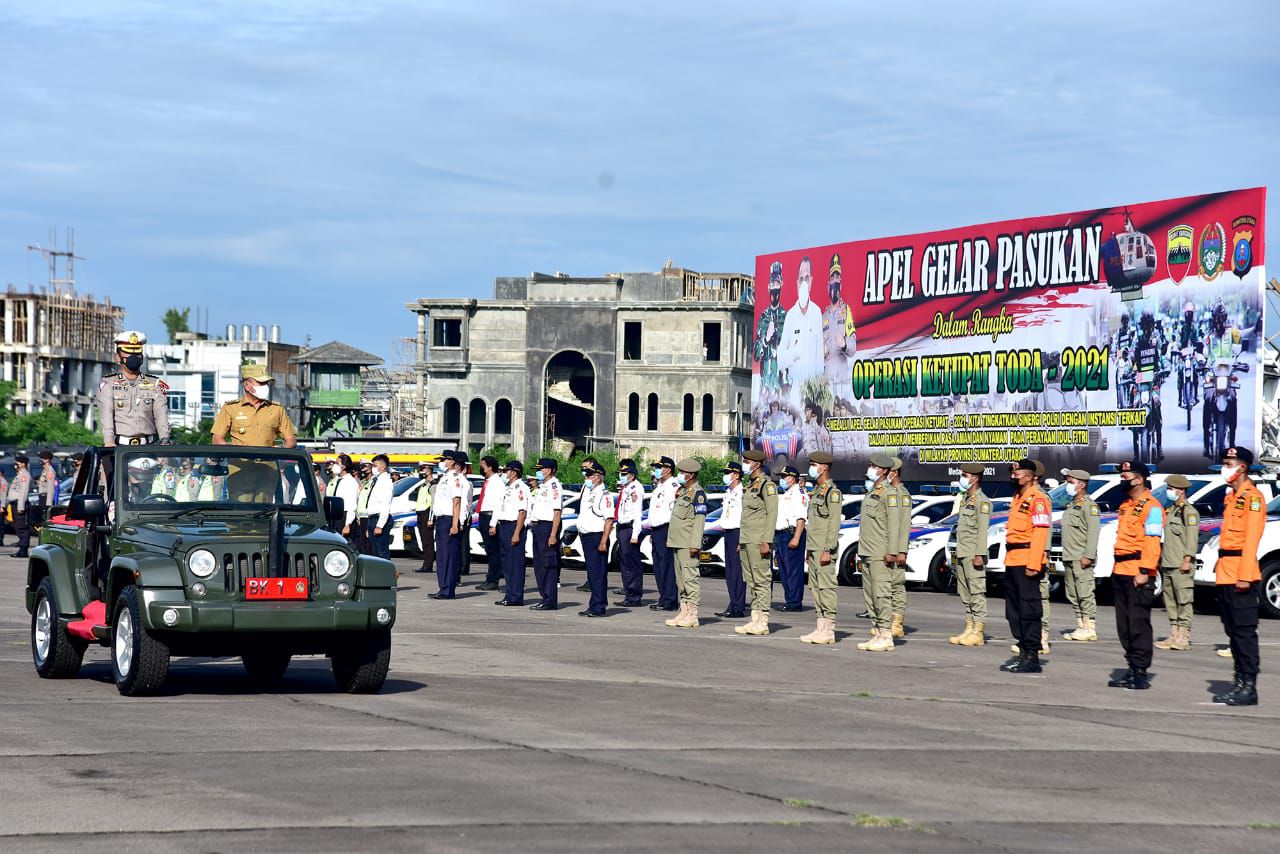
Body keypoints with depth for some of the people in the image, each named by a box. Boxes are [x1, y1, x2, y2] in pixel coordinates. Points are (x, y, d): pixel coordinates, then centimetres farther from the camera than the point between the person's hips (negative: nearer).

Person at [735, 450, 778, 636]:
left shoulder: (767, 485, -10)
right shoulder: (749, 486, 18)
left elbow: (772, 514, -15)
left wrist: (766, 541, -20)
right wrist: (741, 541, 21)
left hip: (758, 541, -10)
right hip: (746, 542, 10)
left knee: (762, 581, -7)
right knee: (751, 582, 10)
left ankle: (763, 622, -7)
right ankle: (755, 619, 13)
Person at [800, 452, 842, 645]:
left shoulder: (832, 492, -11)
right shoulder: (817, 491, 18)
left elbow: (834, 523, -17)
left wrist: (827, 550, -21)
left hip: (824, 549, -10)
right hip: (813, 549, 10)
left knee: (826, 587, -9)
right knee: (815, 588, 10)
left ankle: (829, 630, -9)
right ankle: (821, 627, 13)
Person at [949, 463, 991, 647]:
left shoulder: (981, 501, -10)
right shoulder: (965, 499, 18)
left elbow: (982, 529, -16)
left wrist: (979, 555, -21)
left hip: (973, 555, -10)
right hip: (962, 555, 10)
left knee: (977, 593, -8)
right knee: (965, 593, 11)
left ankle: (978, 633, -9)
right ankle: (969, 629, 15)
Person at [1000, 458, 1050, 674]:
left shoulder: (1037, 499, -11)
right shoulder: (1018, 498, 19)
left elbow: (1040, 533, -18)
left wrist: (1033, 564, -23)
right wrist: (1009, 559, 19)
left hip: (1026, 563, -10)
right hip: (1012, 561, 10)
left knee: (1029, 609, -8)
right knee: (1013, 609, 12)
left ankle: (1032, 657, -7)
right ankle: (1023, 650, 20)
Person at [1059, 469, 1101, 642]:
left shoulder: (1089, 505, -8)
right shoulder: (1071, 505, 21)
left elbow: (1093, 531, -16)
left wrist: (1088, 556, -22)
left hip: (1081, 558, -10)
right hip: (1069, 558, 10)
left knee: (1085, 594, -10)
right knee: (1073, 595, 10)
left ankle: (1090, 629, -10)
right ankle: (1081, 627, 14)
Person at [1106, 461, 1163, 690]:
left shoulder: (1151, 507, -10)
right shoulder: (1126, 506, 19)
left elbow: (1152, 542, -17)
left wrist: (1144, 571, -23)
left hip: (1138, 575, -9)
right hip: (1121, 573, 9)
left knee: (1138, 623, -9)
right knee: (1124, 624, 10)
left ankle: (1141, 673, -8)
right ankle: (1132, 669, 15)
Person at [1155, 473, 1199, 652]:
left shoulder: (1189, 512, -6)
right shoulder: (1170, 511, 20)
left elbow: (1192, 538, -13)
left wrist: (1187, 559, -19)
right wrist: (1161, 559, 20)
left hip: (1181, 565, -9)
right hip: (1167, 564, 9)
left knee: (1184, 600, -8)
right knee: (1170, 601, 9)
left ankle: (1184, 637, -9)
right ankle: (1174, 635, 13)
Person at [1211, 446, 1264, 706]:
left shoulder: (1252, 497, -10)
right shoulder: (1232, 497, 18)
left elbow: (1251, 539, -17)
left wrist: (1244, 576, -22)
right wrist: (1220, 567, 15)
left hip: (1241, 575, -10)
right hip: (1225, 575, 10)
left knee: (1244, 631, -8)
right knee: (1233, 631, 11)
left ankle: (1249, 688, -7)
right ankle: (1240, 682, 17)